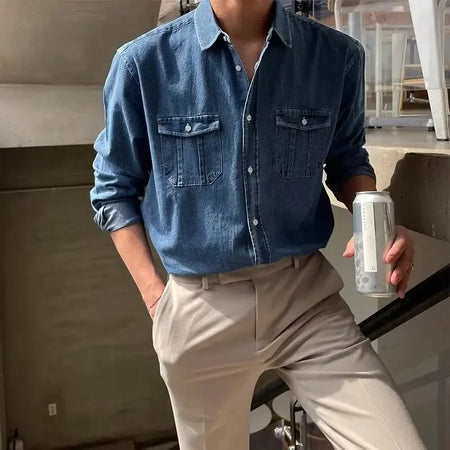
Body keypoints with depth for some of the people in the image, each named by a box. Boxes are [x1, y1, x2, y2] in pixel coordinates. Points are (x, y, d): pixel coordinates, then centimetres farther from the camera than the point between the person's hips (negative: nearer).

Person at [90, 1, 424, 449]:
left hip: (309, 295, 1)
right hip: (199, 310, 0)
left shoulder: (338, 56, -3)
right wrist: (154, 295, -3)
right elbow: (114, 189, 4)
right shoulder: (143, 62, -7)